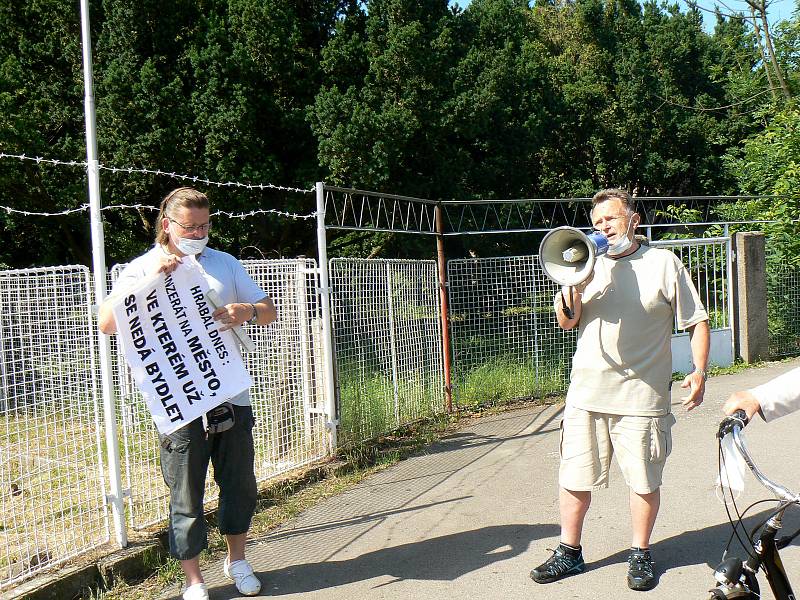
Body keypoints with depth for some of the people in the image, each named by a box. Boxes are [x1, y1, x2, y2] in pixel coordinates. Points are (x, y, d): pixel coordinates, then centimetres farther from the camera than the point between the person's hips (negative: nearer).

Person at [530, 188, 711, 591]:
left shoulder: (664, 263, 4)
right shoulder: (589, 264, 11)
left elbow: (696, 321, 6)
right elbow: (567, 322, 7)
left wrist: (699, 371, -5)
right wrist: (572, 287, -11)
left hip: (642, 395, -2)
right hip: (587, 391, 3)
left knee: (644, 480, 8)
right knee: (574, 477, 8)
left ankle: (640, 554, 28)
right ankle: (569, 553, 24)